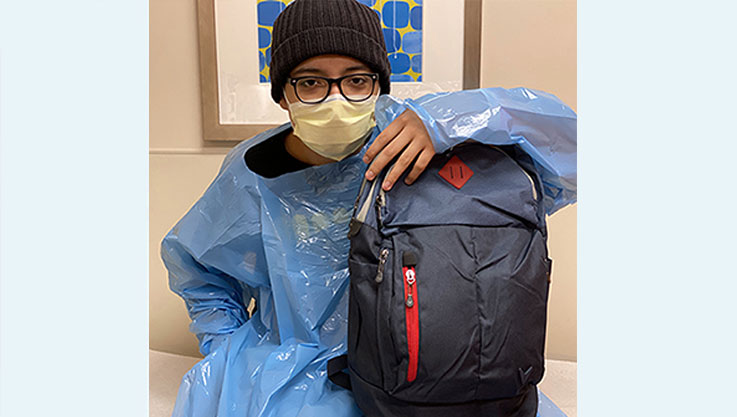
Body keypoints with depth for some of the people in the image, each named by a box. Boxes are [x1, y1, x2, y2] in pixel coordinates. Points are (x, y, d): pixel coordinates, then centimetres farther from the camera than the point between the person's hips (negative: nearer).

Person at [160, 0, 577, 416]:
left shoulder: (401, 133, -14)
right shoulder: (252, 177, -8)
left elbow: (562, 132, -17)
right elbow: (189, 258, 12)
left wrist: (446, 121, -33)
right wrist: (229, 351, 3)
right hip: (291, 365, 1)